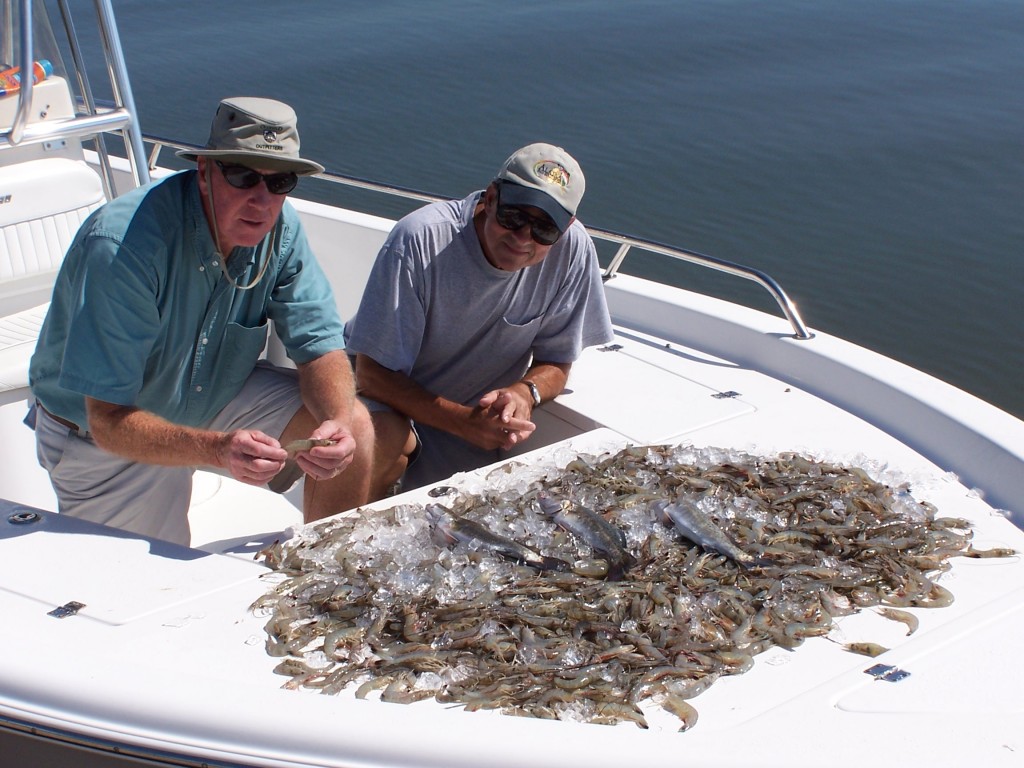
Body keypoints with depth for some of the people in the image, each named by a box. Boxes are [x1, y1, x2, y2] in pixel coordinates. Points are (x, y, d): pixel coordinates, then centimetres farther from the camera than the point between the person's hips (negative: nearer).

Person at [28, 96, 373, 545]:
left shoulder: (281, 228, -15)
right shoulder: (123, 245, -33)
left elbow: (319, 346, -12)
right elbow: (108, 421, -33)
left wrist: (337, 422, -35)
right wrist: (216, 449, -50)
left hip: (215, 398, 4)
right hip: (105, 439, -4)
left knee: (353, 428, -15)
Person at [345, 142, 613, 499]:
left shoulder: (572, 247, -18)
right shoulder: (420, 240, -28)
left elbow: (556, 363, -4)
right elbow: (373, 373, -24)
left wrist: (525, 392, -28)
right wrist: (464, 421, -36)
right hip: (393, 399, -3)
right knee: (382, 442, -35)